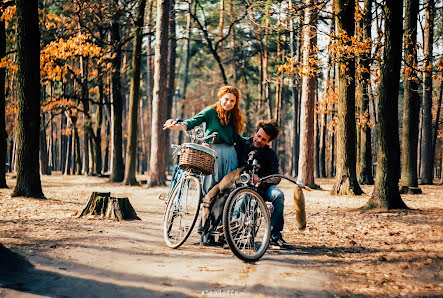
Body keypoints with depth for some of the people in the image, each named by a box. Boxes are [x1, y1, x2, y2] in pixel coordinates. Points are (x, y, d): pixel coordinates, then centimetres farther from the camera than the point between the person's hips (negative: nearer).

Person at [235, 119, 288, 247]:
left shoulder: (270, 155, 6)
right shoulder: (242, 143, 7)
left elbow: (277, 177, -6)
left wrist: (261, 180, -25)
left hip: (262, 188, 2)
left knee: (278, 194, -28)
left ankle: (275, 235, -20)